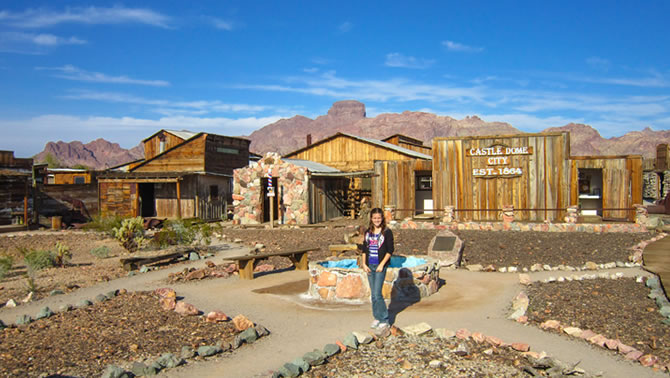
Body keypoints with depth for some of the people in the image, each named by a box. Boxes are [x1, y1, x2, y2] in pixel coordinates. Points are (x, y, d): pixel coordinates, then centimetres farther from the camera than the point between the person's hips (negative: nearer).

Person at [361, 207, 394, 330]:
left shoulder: (387, 232, -5)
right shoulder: (368, 232, 10)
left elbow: (390, 250, -7)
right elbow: (364, 249, 14)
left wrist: (382, 264, -13)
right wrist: (364, 264, 3)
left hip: (380, 266, -5)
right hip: (370, 266, 5)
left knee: (377, 294, -10)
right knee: (373, 294, 10)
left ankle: (384, 319, 3)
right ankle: (377, 317, 22)